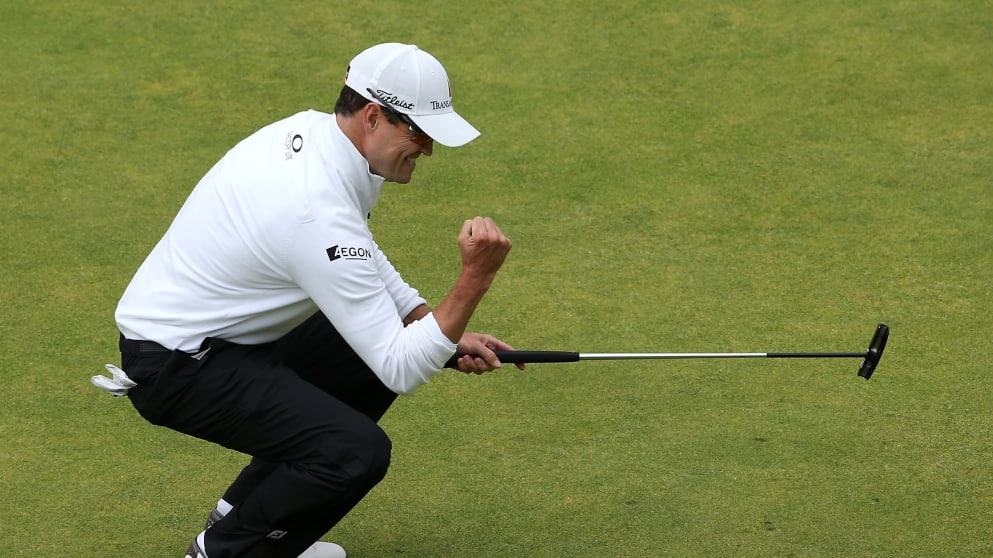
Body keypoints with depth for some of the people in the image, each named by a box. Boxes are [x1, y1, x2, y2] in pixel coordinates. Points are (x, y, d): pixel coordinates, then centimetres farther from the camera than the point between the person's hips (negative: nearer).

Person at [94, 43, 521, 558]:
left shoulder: (310, 129, -1)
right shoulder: (322, 212, -30)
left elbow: (362, 261, 17)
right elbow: (401, 370, -26)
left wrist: (448, 334, 7)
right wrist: (476, 278, -33)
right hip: (175, 368, -10)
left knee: (377, 348, 18)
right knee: (360, 452, -24)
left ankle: (243, 510, 21)